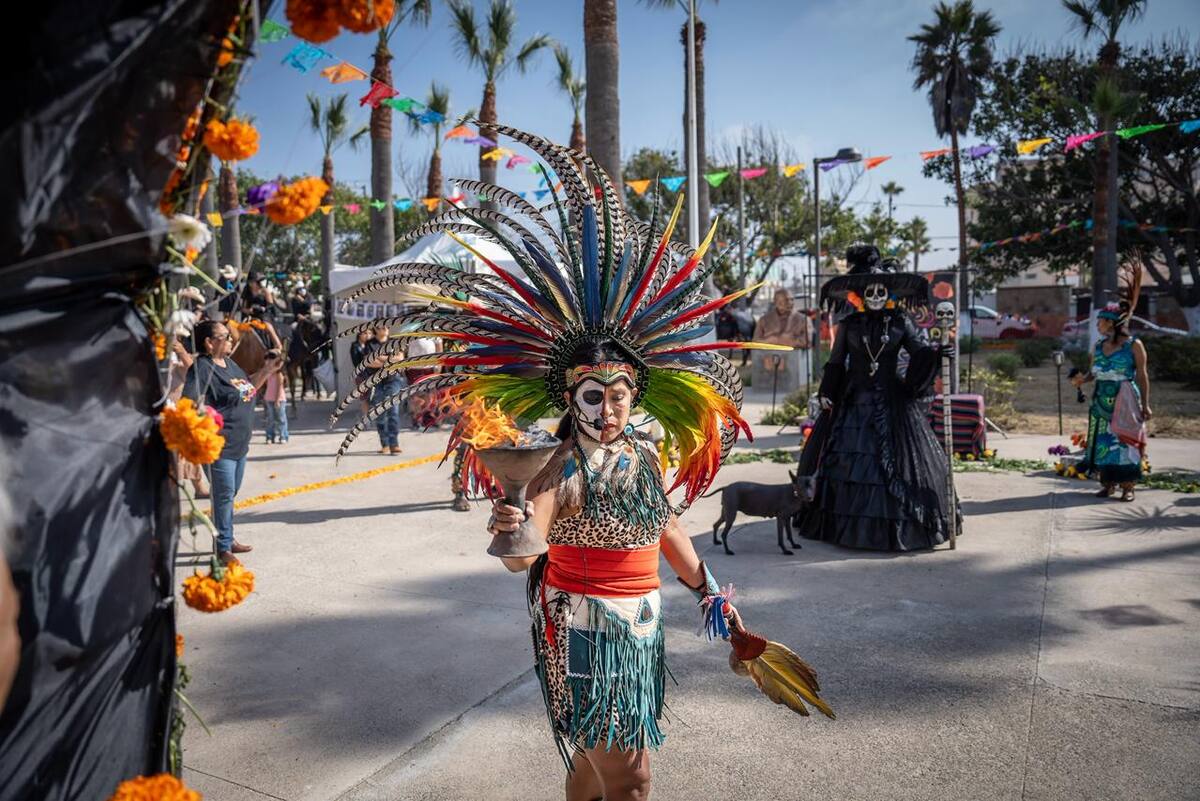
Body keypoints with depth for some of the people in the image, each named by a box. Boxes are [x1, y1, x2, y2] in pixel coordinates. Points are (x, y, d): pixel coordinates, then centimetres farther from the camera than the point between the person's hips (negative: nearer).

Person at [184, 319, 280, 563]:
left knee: (230, 494, 19)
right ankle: (223, 548, 12)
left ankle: (229, 539, 34)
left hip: (240, 442, 9)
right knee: (224, 495, -1)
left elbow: (248, 388, 25)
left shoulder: (230, 363, 12)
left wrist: (267, 370, 15)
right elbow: (190, 405, -26)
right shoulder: (202, 368, -17)